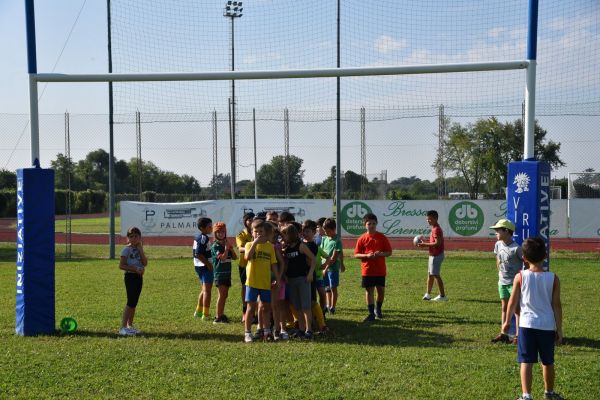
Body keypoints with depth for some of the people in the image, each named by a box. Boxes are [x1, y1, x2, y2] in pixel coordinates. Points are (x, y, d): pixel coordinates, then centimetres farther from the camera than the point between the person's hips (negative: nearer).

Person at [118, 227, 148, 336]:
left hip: (139, 277, 7)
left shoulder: (139, 249, 12)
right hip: (130, 277, -7)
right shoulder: (126, 249, -8)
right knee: (131, 302, -12)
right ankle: (123, 327, -12)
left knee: (134, 303, 11)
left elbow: (145, 263, -1)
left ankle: (130, 325, 20)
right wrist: (135, 268, -21)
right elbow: (121, 265, -13)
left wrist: (141, 250, -7)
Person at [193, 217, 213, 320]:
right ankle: (205, 314, -4)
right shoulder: (204, 238, -17)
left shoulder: (197, 237, 12)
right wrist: (209, 264, -19)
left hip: (198, 266, 10)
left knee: (204, 290, 22)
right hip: (205, 267, -10)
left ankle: (198, 311, 31)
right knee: (207, 290, -5)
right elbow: (198, 254, -25)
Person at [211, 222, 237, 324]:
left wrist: (231, 248, -4)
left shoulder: (227, 244, 11)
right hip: (219, 273, -7)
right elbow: (223, 257, -21)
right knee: (222, 294, -11)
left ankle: (220, 314, 21)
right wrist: (226, 248, -14)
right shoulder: (215, 246, -9)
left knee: (225, 294, 11)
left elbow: (235, 257, 8)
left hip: (227, 273, 7)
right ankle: (218, 317, -9)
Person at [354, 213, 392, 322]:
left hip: (380, 270, 1)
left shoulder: (382, 237, 0)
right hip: (367, 270, -1)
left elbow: (389, 252, 3)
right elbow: (356, 254, 0)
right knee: (369, 291, 2)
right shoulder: (362, 239, -1)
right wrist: (367, 255, -17)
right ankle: (371, 313, 10)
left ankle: (378, 309, 29)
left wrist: (381, 254, -17)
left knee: (381, 290, 6)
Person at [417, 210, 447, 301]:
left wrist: (425, 244, -20)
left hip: (436, 255, -10)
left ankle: (442, 296, 0)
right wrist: (425, 244, 8)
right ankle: (428, 294, 22)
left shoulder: (436, 229, -18)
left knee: (436, 275, -5)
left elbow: (437, 243, -25)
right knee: (430, 274, 15)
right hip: (433, 255, 10)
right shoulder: (435, 228, 14)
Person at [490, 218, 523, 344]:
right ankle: (503, 334, 18)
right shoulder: (498, 245, 2)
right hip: (502, 282, 7)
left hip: (514, 282, -7)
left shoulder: (516, 248, -19)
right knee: (504, 307, 12)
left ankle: (518, 335, 3)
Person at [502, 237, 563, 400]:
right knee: (548, 362, 19)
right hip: (547, 326, 2)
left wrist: (507, 321, 14)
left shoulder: (520, 277, -6)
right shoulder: (553, 278, -4)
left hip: (527, 325, -2)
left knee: (526, 362, 0)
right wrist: (559, 329, 6)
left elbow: (513, 302, 0)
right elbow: (557, 305, -2)